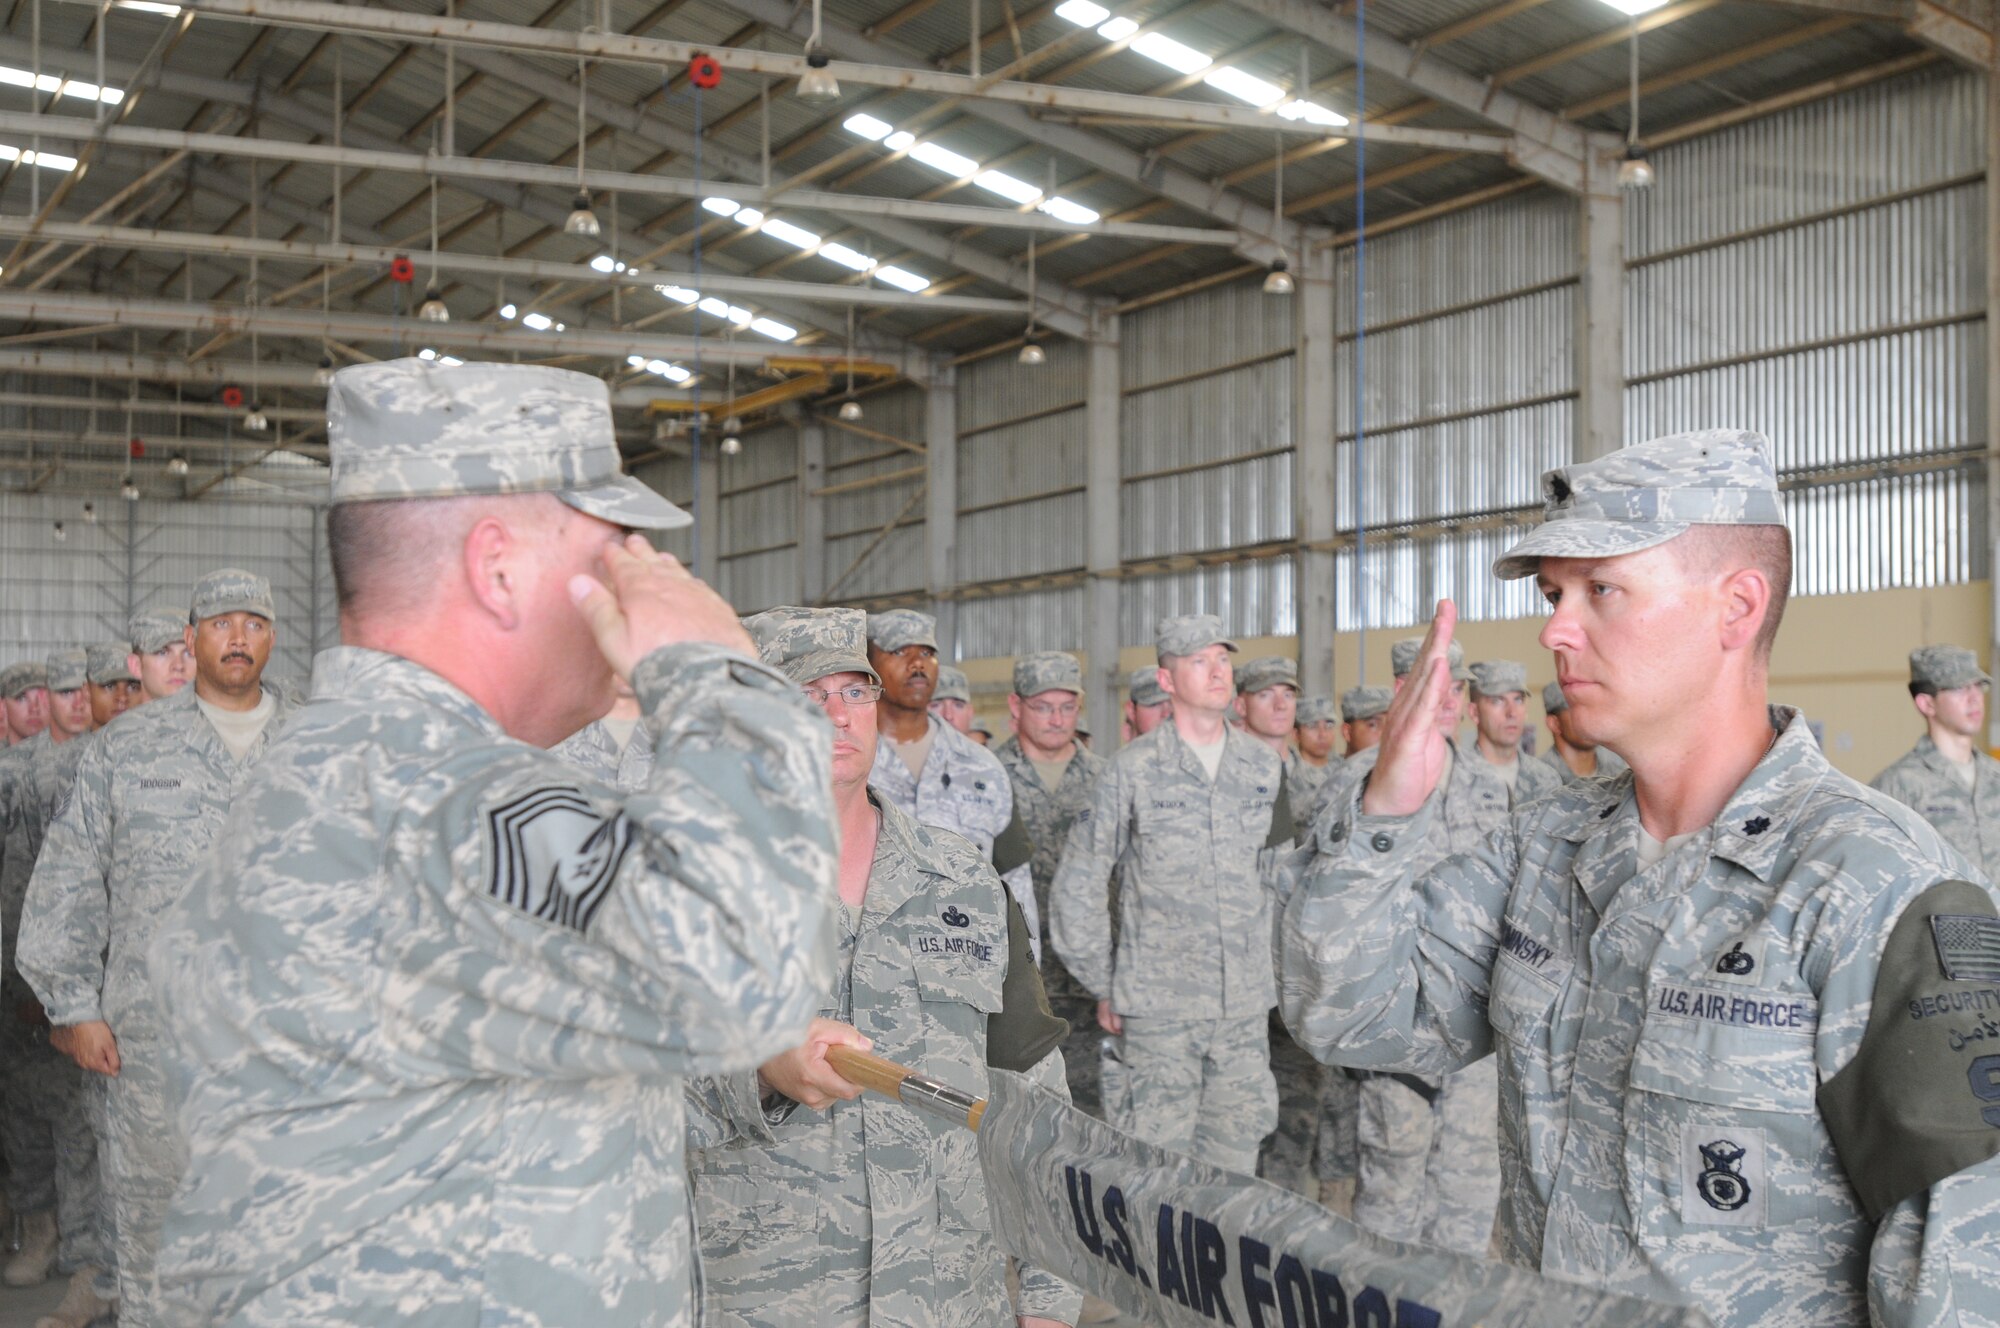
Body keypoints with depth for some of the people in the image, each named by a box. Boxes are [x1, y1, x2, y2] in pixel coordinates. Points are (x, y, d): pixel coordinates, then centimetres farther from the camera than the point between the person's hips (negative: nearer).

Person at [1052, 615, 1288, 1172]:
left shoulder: (1263, 766, 8)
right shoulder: (1132, 769, -3)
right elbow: (1077, 887, 0)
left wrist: (1269, 967, 14)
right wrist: (1104, 986, 1)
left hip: (1246, 1003, 4)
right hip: (1159, 1004, -4)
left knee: (1237, 1147, 10)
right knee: (1161, 1156, -2)